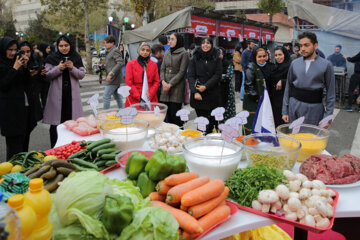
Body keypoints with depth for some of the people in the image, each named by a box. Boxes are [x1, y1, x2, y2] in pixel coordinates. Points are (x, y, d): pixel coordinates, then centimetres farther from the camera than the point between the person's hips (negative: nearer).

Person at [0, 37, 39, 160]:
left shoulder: (17, 61, 12)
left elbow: (27, 82, 11)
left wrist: (25, 67, -4)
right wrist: (15, 68, -17)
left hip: (25, 106, 6)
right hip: (10, 109, -6)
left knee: (24, 139, 12)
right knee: (14, 142, -3)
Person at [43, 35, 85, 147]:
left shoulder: (76, 58, 9)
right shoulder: (52, 58, 5)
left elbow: (82, 75, 5)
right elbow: (47, 76, 1)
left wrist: (72, 68, -12)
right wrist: (58, 68, -13)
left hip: (72, 94, 1)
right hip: (57, 94, -1)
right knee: (55, 124, 1)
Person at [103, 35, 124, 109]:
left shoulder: (115, 51, -11)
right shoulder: (109, 52, 18)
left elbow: (120, 63, -22)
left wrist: (111, 74, -27)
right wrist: (104, 66, 6)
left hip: (114, 78, -10)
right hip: (113, 78, 10)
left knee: (106, 97, -9)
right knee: (117, 96, 15)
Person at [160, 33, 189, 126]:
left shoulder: (184, 53, -3)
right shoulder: (167, 53, 15)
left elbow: (182, 72, -8)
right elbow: (162, 69, 13)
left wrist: (170, 84, -12)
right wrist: (163, 81, -5)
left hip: (177, 86, -5)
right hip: (166, 87, 5)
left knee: (175, 114, -6)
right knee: (168, 113, 6)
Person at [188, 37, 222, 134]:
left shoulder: (216, 59, 8)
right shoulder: (195, 59, 8)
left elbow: (217, 75, 0)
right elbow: (191, 76, 1)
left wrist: (206, 86, -12)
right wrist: (195, 92, -11)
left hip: (213, 94, 0)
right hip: (198, 95, 0)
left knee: (212, 121, -3)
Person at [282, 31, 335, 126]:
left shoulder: (326, 64, -3)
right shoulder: (294, 63, 5)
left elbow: (330, 93, -2)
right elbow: (288, 87, 9)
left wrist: (328, 117, -7)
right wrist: (284, 111, 6)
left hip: (314, 108, -2)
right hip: (294, 106, 3)